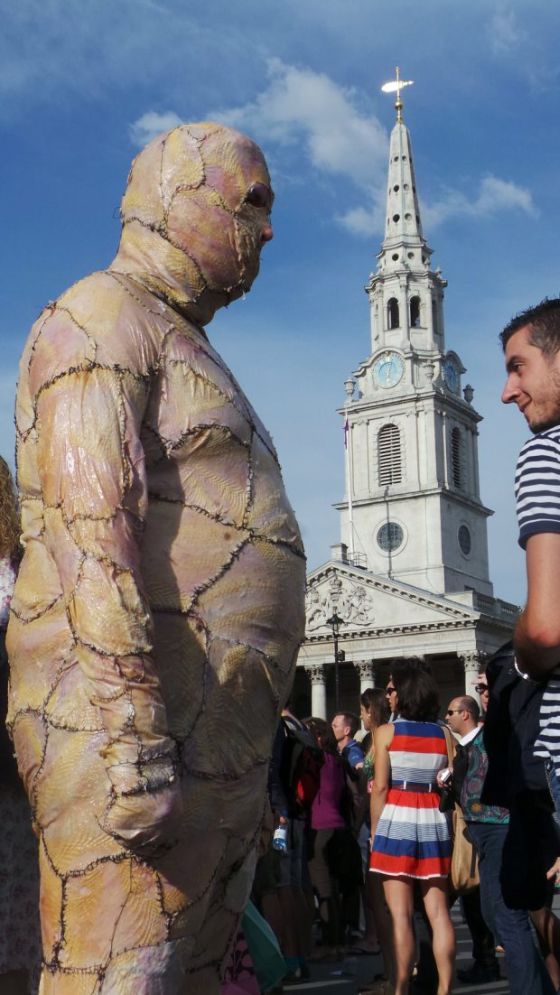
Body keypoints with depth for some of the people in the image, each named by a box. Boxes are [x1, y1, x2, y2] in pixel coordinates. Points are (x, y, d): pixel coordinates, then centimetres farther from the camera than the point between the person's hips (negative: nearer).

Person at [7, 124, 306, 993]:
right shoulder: (102, 321, -5)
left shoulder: (183, 347, 25)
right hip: (135, 722, -10)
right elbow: (94, 530, -18)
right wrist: (135, 739, -25)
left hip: (215, 730, 10)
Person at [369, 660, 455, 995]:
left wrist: (375, 832, 1)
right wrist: (453, 832, 9)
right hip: (434, 821, 4)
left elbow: (380, 787, -6)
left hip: (397, 821, -3)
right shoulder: (443, 734, 7)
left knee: (401, 915, -2)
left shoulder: (386, 732, -3)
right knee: (438, 912, 4)